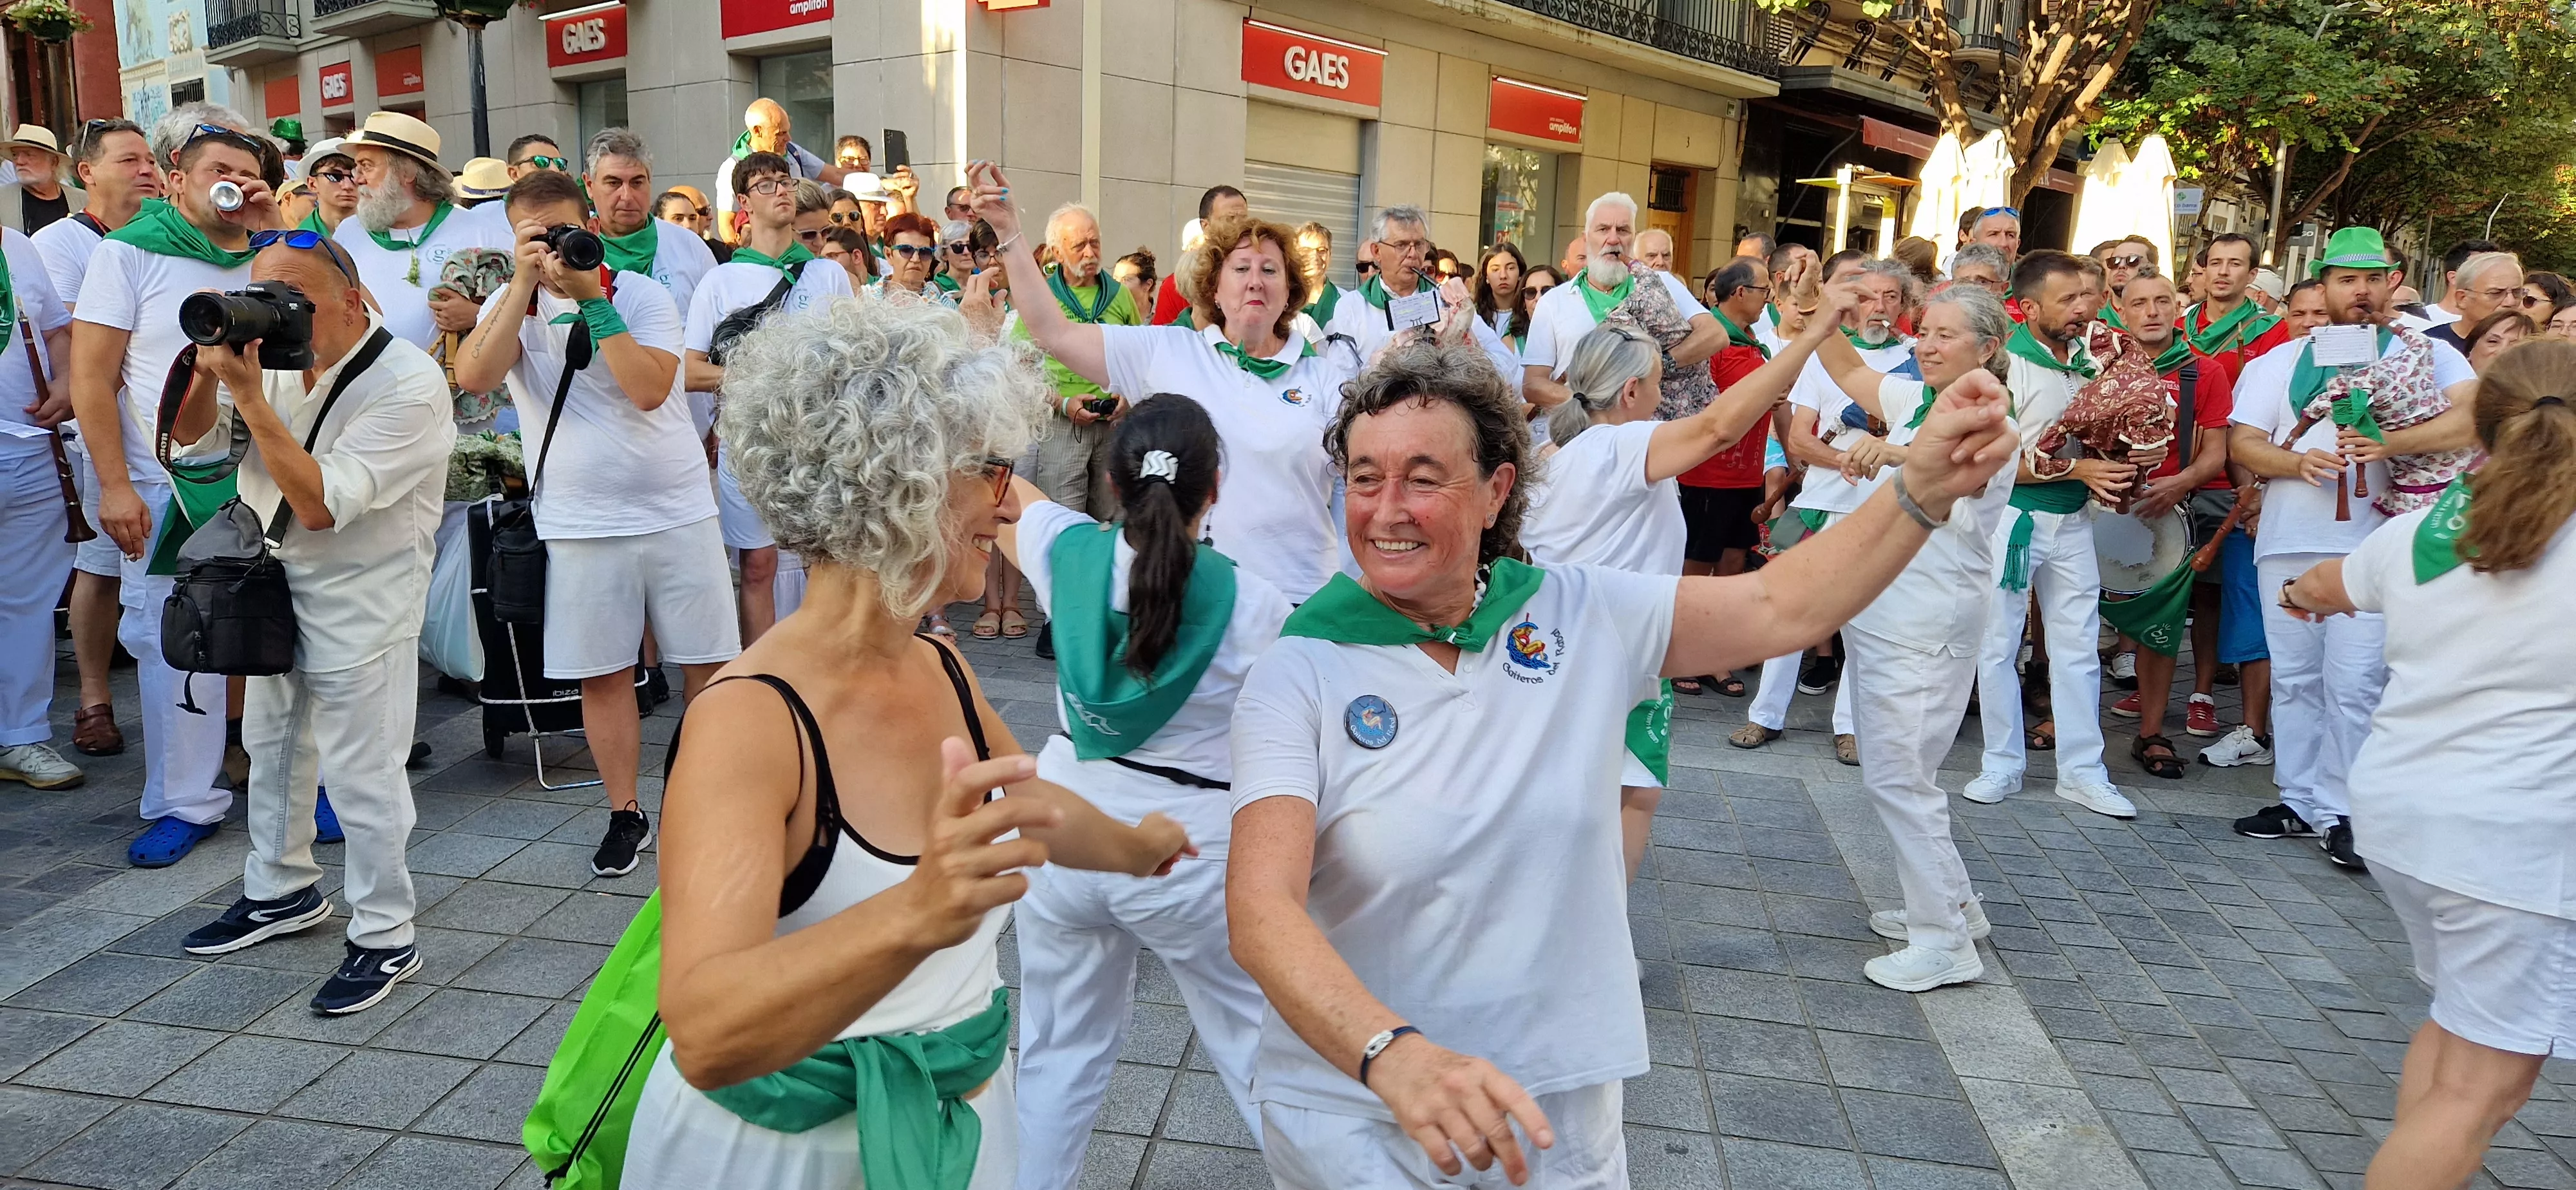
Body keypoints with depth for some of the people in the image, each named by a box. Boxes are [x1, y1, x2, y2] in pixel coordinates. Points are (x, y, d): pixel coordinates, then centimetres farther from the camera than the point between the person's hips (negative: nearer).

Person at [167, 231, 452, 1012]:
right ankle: (282, 890, 42)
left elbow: (321, 505, -28)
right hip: (277, 576, 8)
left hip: (363, 595, -8)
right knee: (271, 741, 22)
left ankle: (385, 939, 10)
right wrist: (208, 369, -12)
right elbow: (191, 437, 7)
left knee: (360, 772, -4)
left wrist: (250, 395, -29)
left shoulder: (408, 385, -24)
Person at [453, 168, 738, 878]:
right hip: (580, 525, 1)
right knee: (601, 674, 6)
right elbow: (475, 377, -16)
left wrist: (591, 298, -20)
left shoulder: (640, 294, -3)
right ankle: (625, 814, 20)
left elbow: (648, 388, -19)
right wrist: (525, 282, -18)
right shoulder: (511, 304, 4)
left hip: (677, 511, -1)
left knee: (709, 663, 5)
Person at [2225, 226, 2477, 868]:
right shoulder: (2281, 361, 14)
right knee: (2293, 679, 10)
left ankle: (2341, 813, 4)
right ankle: (2300, 800, 20)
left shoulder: (2428, 355, 7)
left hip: (2373, 545, -3)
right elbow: (2243, 442, 6)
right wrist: (2298, 462, -13)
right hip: (2288, 543, 3)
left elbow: (2473, 419, -9)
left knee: (2355, 683, -6)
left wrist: (2391, 444, -24)